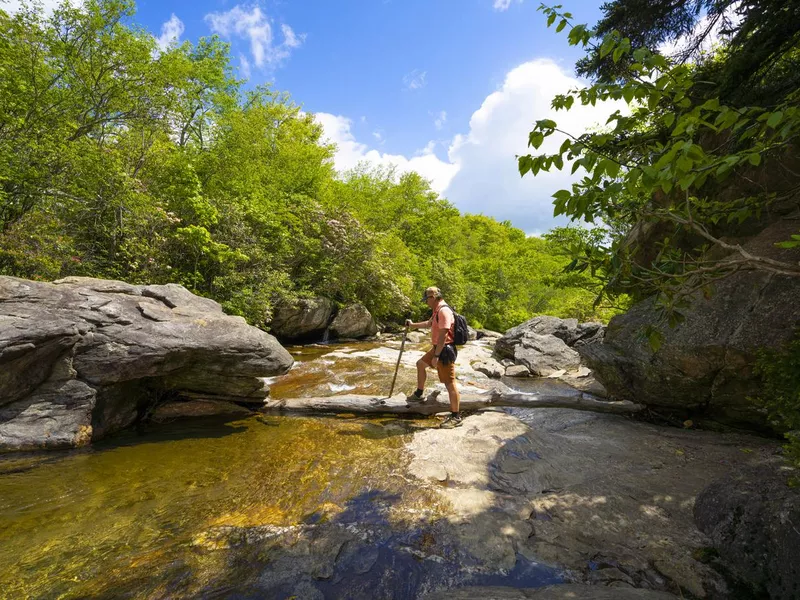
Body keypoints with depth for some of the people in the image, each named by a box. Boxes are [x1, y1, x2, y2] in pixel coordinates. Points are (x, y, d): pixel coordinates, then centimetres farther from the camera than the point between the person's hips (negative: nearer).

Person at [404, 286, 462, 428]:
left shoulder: (443, 311, -21)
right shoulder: (438, 310, 12)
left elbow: (443, 335, -26)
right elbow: (429, 323, 32)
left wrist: (436, 356, -24)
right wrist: (412, 325, 39)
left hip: (445, 350, -11)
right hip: (438, 348, 11)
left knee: (449, 383, -5)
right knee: (421, 364, 25)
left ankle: (456, 417, 4)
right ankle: (419, 394, 38)